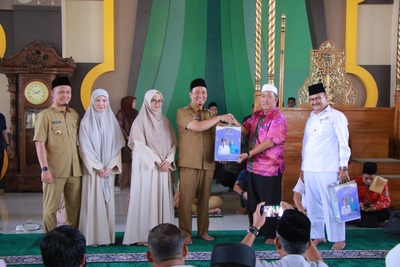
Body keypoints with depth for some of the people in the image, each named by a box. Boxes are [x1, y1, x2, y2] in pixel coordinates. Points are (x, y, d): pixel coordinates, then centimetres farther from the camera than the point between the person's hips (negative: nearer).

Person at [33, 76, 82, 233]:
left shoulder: (75, 115, 11)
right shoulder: (46, 115, -5)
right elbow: (39, 143, -10)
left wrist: (82, 165, 11)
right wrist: (45, 169, -17)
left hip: (74, 170, 5)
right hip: (54, 171, -5)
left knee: (75, 207, 10)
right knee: (51, 208, 4)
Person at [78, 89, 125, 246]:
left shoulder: (112, 121, 8)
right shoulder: (86, 122, -2)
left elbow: (117, 146, 4)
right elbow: (85, 147, -7)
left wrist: (110, 167, -8)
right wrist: (98, 167, -13)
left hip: (109, 169, 3)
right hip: (92, 169, -3)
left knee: (108, 201, 6)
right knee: (93, 201, -4)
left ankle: (107, 235, 12)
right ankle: (93, 237, 2)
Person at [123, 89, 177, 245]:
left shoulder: (165, 121, 13)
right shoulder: (140, 121, -2)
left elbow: (172, 143, 9)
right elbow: (139, 145, -10)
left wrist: (168, 161, -7)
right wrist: (156, 161, -15)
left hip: (164, 167, 5)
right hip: (146, 167, -5)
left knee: (162, 199, 4)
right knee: (145, 199, -5)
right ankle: (142, 235, -1)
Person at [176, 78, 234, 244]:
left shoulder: (210, 115, 15)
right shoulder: (183, 112, -3)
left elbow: (216, 136, 20)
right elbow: (197, 127, -19)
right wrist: (220, 117, -16)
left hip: (208, 164, 5)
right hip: (189, 164, -5)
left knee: (204, 199, 10)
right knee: (186, 199, -1)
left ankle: (203, 231, 21)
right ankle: (185, 233, 8)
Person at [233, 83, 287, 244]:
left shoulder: (278, 119, -12)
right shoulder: (256, 115, 12)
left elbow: (270, 142, -19)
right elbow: (245, 130, 4)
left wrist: (249, 154, -21)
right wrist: (235, 123, -18)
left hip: (270, 167, -7)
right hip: (254, 165, 7)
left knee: (270, 203, 4)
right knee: (253, 201, 15)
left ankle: (270, 234, 19)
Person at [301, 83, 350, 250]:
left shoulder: (336, 116, -3)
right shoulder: (311, 118, 16)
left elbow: (343, 143, -6)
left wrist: (343, 167, -11)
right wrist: (303, 167, 17)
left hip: (328, 170, -6)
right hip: (309, 169, 6)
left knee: (332, 204, -1)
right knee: (313, 204, 9)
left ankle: (338, 239, 10)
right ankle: (317, 235, 20)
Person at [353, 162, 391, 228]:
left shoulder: (382, 183, -9)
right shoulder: (356, 182, -9)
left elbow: (386, 201, -13)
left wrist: (375, 207, -34)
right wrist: (359, 206, -33)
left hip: (375, 211, 1)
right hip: (360, 211, -1)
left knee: (387, 213, -31)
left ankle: (362, 219, -11)